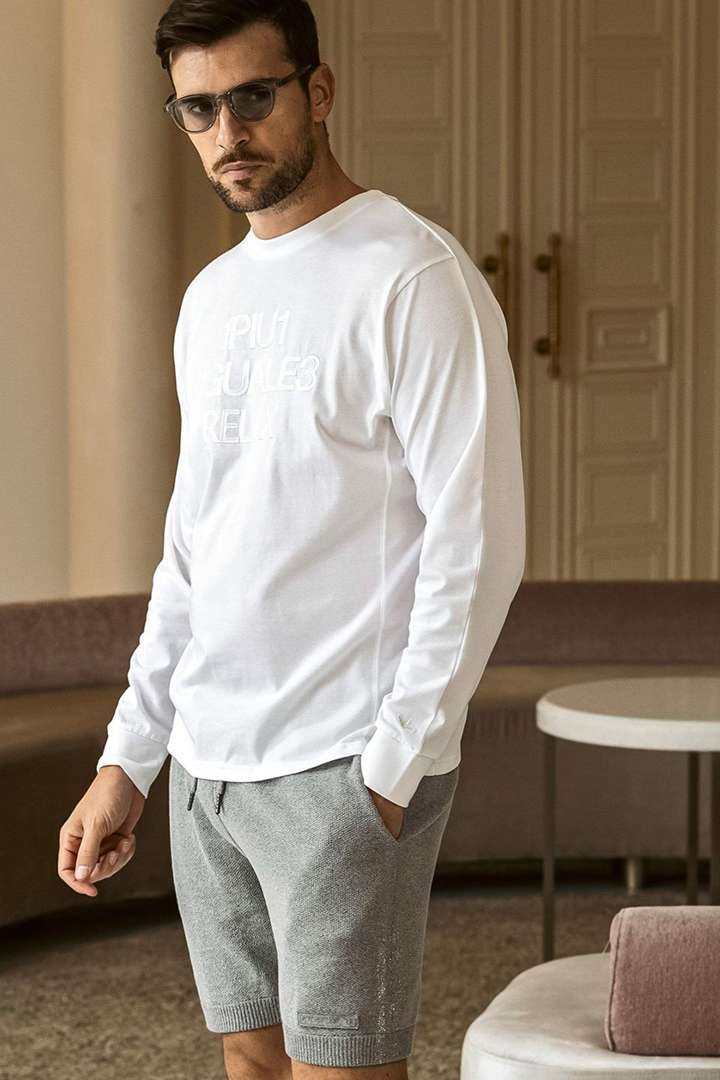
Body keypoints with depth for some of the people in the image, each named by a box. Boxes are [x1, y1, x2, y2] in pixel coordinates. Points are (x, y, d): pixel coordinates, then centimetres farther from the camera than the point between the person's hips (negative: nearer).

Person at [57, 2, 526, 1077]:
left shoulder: (416, 279, -9)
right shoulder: (211, 298, 16)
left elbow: (477, 544, -14)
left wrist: (393, 768, -16)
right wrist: (126, 761, 15)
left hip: (346, 772, -7)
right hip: (207, 766, 7)